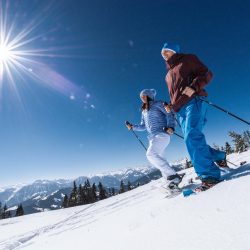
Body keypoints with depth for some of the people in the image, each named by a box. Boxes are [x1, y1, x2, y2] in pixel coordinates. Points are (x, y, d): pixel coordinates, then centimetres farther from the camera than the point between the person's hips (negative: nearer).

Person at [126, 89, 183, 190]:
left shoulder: (157, 104, 4)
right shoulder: (144, 111, 24)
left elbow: (169, 114, -5)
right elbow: (143, 126, 24)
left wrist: (171, 126, -20)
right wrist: (132, 127, 9)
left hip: (161, 134, -8)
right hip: (152, 138, 8)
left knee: (151, 154, -25)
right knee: (159, 159, 2)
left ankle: (173, 175, -21)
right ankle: (171, 180, 8)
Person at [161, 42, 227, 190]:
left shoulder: (187, 59, 14)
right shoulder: (168, 74, 31)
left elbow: (207, 74, 3)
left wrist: (194, 86, -16)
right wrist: (171, 106, 17)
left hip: (194, 102, -7)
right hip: (180, 110, 7)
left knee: (192, 137, -26)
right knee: (192, 139, 0)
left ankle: (209, 175, -23)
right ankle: (219, 156, 22)